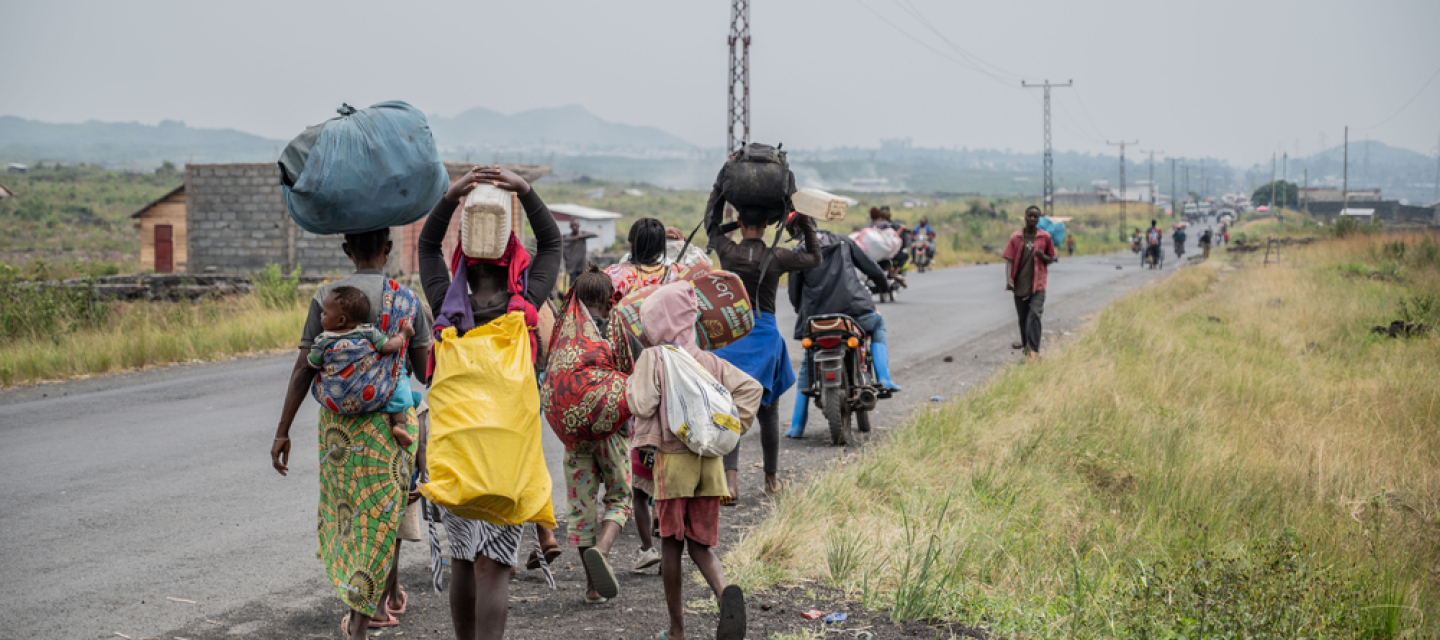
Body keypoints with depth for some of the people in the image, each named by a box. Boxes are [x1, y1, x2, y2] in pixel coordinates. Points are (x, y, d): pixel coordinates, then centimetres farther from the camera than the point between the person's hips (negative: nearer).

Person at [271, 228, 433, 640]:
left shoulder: (326, 297, -3)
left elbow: (303, 369, -6)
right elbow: (425, 371, -4)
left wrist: (282, 432, -2)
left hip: (338, 420, 1)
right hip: (391, 419, -1)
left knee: (344, 509, 19)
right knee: (380, 517, 4)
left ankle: (370, 604, 28)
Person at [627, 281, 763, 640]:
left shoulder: (652, 359, -4)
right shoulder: (709, 361, 10)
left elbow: (642, 405, -15)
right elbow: (751, 388, 4)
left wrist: (633, 383, 4)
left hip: (672, 459, -4)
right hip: (710, 460, 4)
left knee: (671, 544, 7)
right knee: (701, 545, 10)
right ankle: (725, 592, -20)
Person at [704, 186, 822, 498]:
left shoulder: (728, 251, -3)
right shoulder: (776, 258, -6)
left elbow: (711, 221, 18)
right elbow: (815, 258, 12)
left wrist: (721, 184, 24)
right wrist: (805, 224, 15)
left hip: (730, 335, 0)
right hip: (765, 336, 0)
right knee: (768, 412, 14)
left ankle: (730, 478, -19)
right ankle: (772, 478, 26)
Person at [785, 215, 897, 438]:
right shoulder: (843, 242, 13)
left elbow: (795, 294, 7)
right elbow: (872, 269, 15)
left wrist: (803, 314, 28)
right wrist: (883, 284, 37)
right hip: (854, 311, 0)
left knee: (807, 368, 21)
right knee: (877, 323, 33)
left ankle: (797, 425, 15)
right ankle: (884, 378, 13)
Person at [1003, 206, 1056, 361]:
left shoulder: (1045, 237, 2)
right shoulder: (1016, 238, 2)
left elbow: (1051, 259, 11)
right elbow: (1009, 260, -2)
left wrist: (1042, 256, -13)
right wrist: (1009, 279, -17)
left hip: (1038, 284, -2)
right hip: (1020, 284, 2)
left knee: (1034, 316, -16)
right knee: (1023, 319, 10)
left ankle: (1034, 352, -19)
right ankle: (1027, 350, 22)